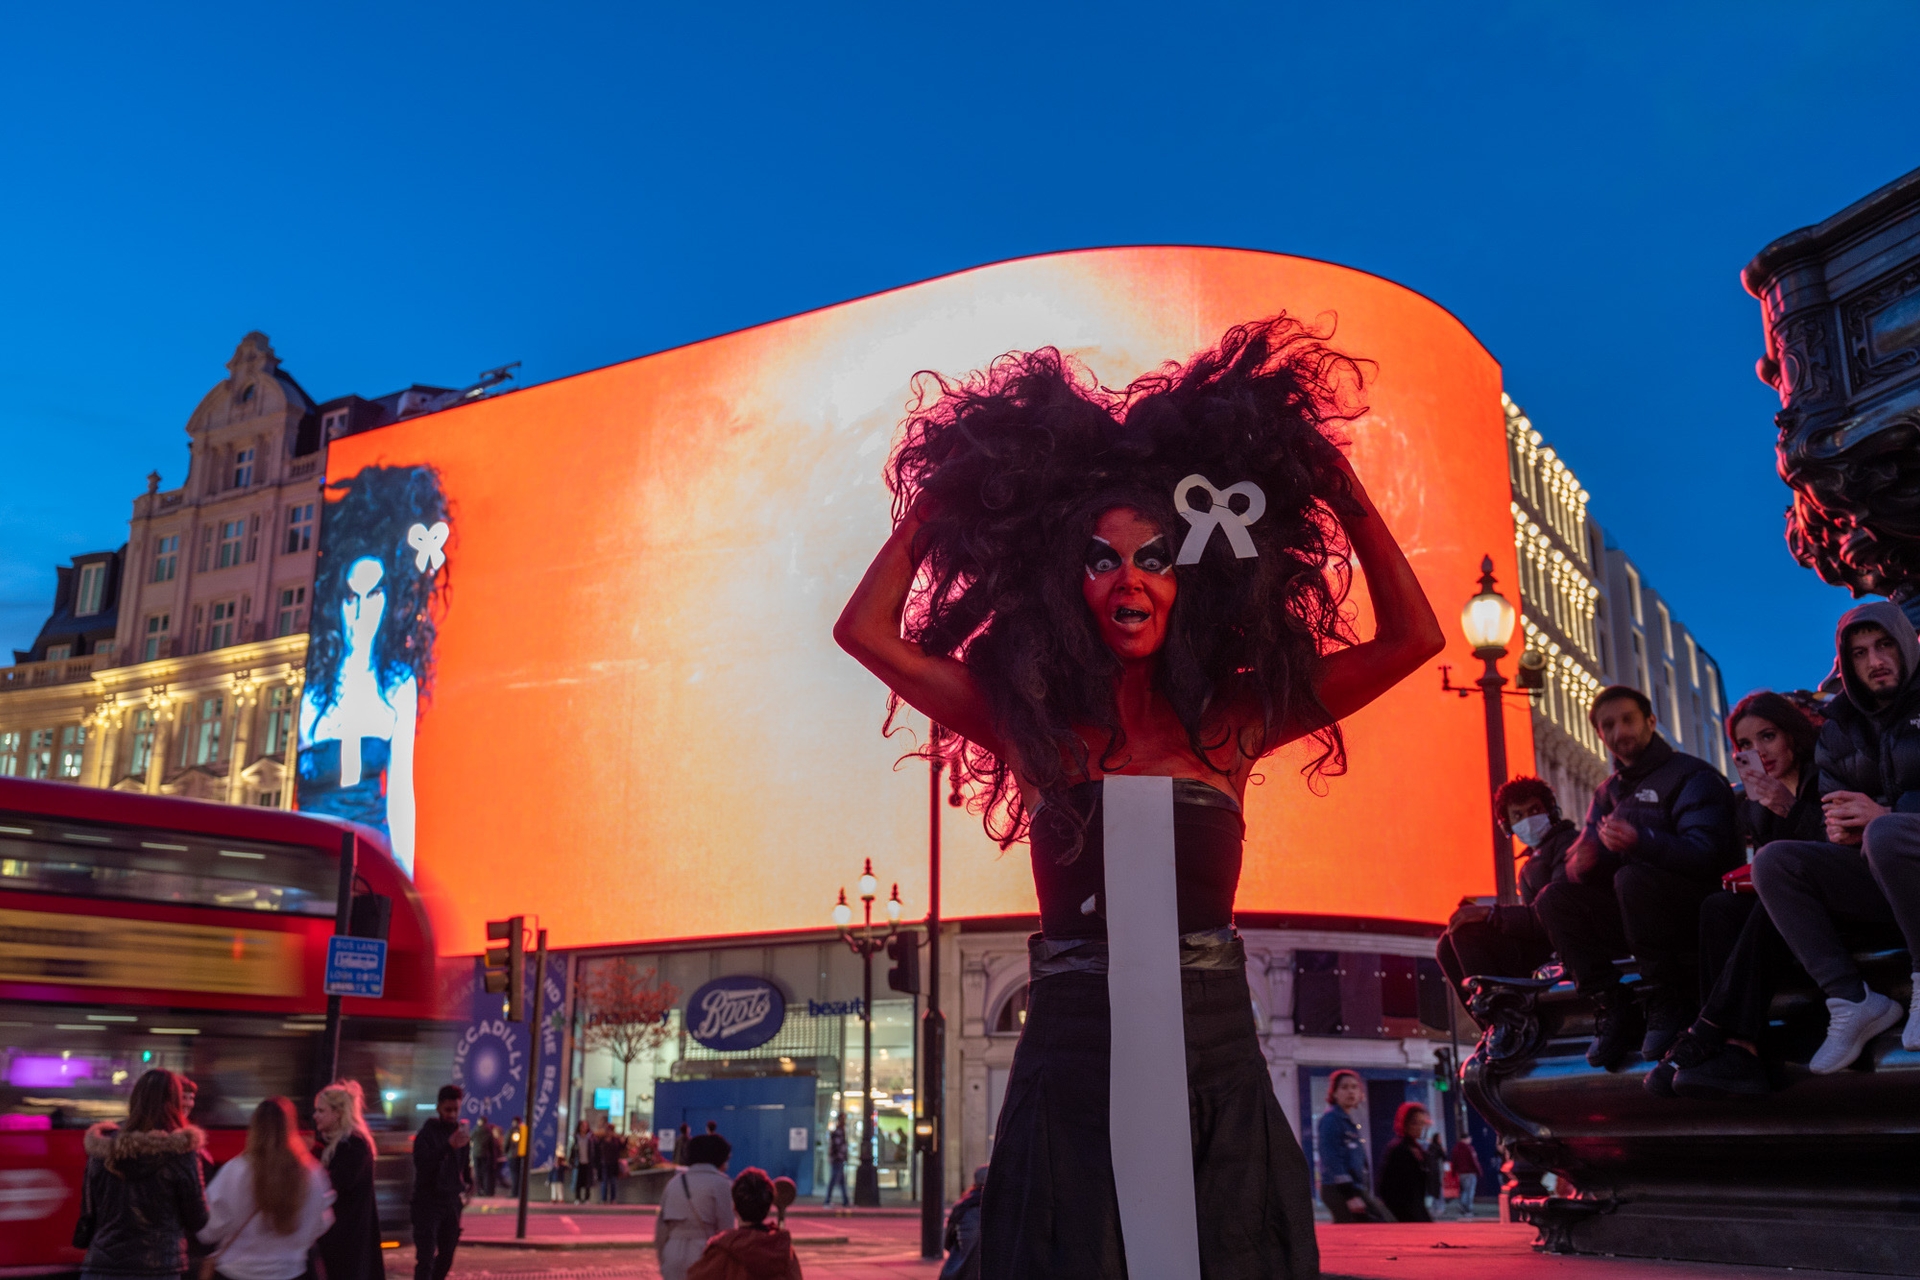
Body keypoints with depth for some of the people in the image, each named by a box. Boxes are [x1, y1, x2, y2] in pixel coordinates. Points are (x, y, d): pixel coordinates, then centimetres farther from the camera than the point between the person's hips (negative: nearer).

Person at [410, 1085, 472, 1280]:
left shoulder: (460, 1131, 7)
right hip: (428, 1203, -6)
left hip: (452, 1203, 6)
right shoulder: (426, 1134, -11)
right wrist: (448, 1146, -36)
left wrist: (468, 1183, 0)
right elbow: (422, 1165, -25)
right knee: (426, 1258, -11)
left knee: (446, 1256, 12)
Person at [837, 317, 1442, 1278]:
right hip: (1071, 1074, 0)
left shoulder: (1230, 723, 3)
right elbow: (865, 630, 1)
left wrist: (1340, 487, 5)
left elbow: (1411, 636, 4)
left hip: (1212, 1076, 1)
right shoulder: (1033, 726, 3)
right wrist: (940, 499, 7)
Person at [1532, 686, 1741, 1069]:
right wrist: (1583, 861, -19)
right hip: (1641, 913, 6)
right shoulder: (1609, 793, 16)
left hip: (1699, 913, -6)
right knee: (1553, 898, -11)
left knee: (1632, 877, -34)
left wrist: (1641, 842, -38)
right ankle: (1613, 1010, -12)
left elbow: (1705, 853, -21)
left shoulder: (1692, 775, -4)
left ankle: (1669, 1003, -19)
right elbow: (1578, 867, 7)